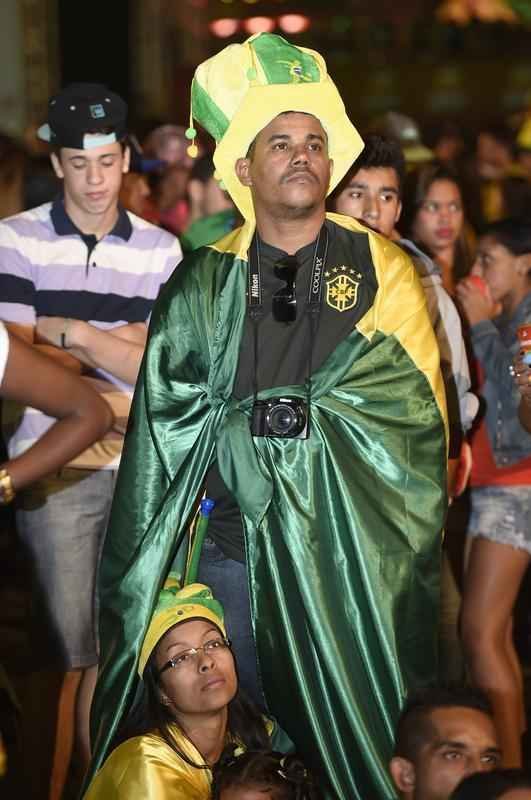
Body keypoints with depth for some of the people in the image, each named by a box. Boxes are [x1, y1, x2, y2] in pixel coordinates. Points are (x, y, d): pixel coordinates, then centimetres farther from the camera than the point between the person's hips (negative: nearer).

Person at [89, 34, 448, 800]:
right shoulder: (202, 284, 7)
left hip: (355, 551, -1)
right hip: (240, 542, 1)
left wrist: (251, 420, -13)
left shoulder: (380, 269, 2)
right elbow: (166, 421, 6)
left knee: (357, 730, 6)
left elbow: (410, 404, -8)